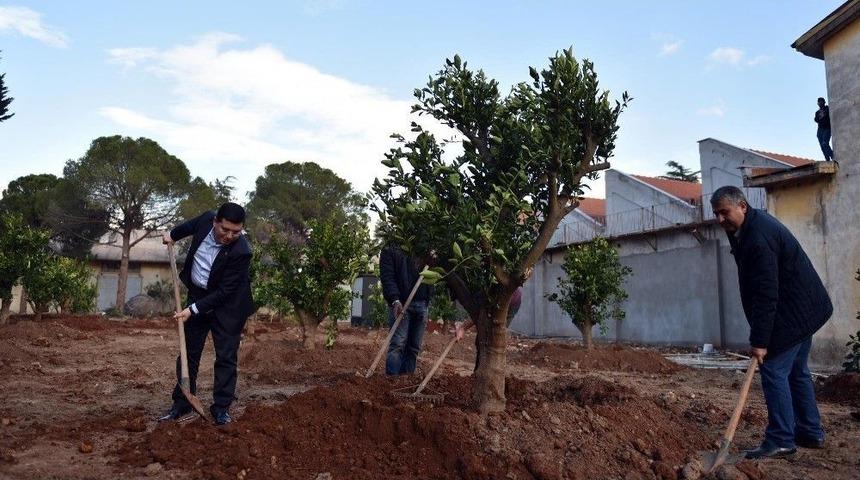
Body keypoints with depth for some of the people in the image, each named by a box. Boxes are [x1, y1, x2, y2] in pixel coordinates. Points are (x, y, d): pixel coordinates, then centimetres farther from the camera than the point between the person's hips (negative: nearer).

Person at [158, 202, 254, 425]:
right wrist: (173, 234, 26)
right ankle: (181, 404, 20)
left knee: (226, 356, -2)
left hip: (228, 304, -5)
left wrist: (193, 310, -26)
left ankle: (221, 408, 8)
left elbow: (224, 292, -26)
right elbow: (192, 225, 13)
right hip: (197, 295, 5)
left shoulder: (241, 252, -30)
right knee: (189, 351, 10)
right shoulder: (206, 220, -15)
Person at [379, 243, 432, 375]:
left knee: (414, 348, 2)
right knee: (398, 345, -11)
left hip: (421, 304, 4)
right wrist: (395, 300, -20)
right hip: (401, 304, -4)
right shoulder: (390, 250, 6)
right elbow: (387, 277, -6)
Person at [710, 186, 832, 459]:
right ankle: (811, 433, 27)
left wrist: (760, 340, -27)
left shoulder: (759, 238, -26)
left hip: (792, 314, -11)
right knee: (796, 371, 17)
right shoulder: (747, 228, 7)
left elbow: (766, 295, -28)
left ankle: (781, 441, -4)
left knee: (774, 371, -9)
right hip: (803, 311, 11)